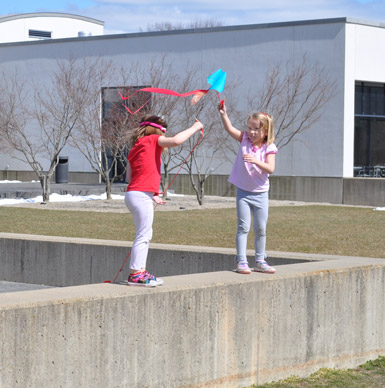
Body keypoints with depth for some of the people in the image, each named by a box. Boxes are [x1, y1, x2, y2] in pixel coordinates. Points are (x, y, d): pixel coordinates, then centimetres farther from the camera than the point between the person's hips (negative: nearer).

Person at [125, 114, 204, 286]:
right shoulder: (152, 140, -2)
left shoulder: (135, 149, 21)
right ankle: (135, 274, -7)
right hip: (141, 195, -9)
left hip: (134, 194, 9)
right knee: (143, 235, -7)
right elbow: (176, 140, -18)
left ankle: (140, 272, 17)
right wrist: (194, 128, -4)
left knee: (145, 235, 15)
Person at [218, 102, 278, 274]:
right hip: (243, 191, 0)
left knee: (261, 229, 7)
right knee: (243, 227, -5)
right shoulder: (245, 139, 0)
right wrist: (223, 113, -23)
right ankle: (241, 261, -4)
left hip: (260, 193, 0)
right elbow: (230, 129, -9)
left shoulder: (269, 148, -7)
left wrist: (256, 161, -34)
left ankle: (260, 261, 18)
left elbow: (270, 169, -19)